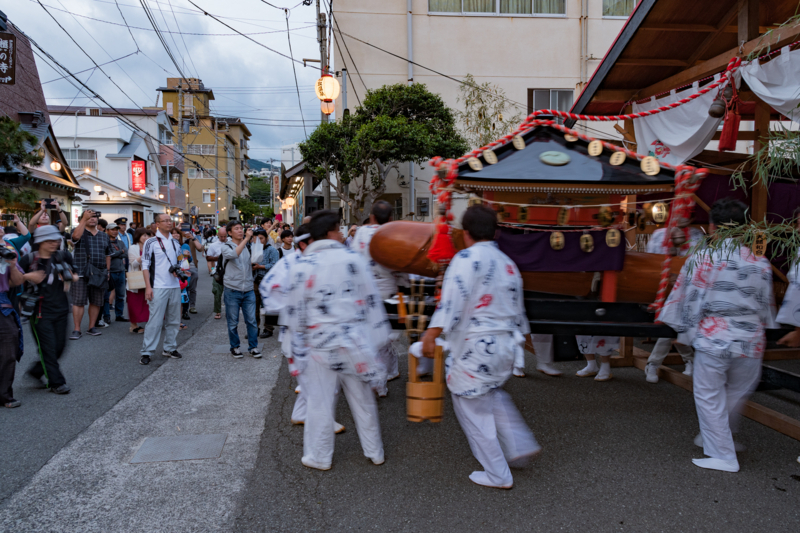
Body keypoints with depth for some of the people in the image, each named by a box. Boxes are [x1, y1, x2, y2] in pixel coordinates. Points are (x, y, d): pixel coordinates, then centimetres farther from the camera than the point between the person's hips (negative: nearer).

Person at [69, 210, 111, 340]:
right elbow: (76, 236, -25)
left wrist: (108, 271, 12)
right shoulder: (80, 233, 1)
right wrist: (84, 218, -25)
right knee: (78, 302, -3)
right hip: (81, 274, -4)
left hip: (99, 274, 4)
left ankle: (92, 327, 18)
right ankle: (77, 330, 2)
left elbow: (108, 255, 20)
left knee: (96, 302, 8)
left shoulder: (104, 236, 15)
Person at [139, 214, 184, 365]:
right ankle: (147, 352, 0)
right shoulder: (151, 242, -3)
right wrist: (148, 287, -12)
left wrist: (178, 270, 0)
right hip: (159, 287, -6)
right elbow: (145, 265, -5)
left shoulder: (175, 242, 13)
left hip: (175, 286, 6)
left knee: (173, 320, 10)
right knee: (155, 320, -8)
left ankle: (170, 348, 21)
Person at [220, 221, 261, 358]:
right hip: (232, 290, -3)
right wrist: (246, 238, -24)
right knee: (233, 322, 6)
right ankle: (234, 347, 21)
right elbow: (234, 254, -24)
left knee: (251, 320, 3)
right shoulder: (226, 247, -3)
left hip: (248, 290, 3)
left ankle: (253, 347, 15)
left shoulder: (248, 246, 12)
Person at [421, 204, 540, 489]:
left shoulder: (466, 258, -13)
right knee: (493, 394, 32)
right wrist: (518, 335, 31)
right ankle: (520, 444, 26)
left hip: (474, 348, -8)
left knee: (472, 407, 8)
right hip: (506, 345, 8)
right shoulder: (508, 263, 11)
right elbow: (518, 308, 19)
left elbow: (452, 302, -22)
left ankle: (498, 475, 17)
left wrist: (431, 334, -21)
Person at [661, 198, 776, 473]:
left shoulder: (701, 259, -8)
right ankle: (717, 437, 40)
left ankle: (722, 456, 11)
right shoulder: (761, 262, 2)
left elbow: (688, 300, -4)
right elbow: (766, 305, 12)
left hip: (712, 339, -4)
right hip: (750, 341, 4)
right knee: (736, 394, 22)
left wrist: (685, 333, 7)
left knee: (709, 397, 8)